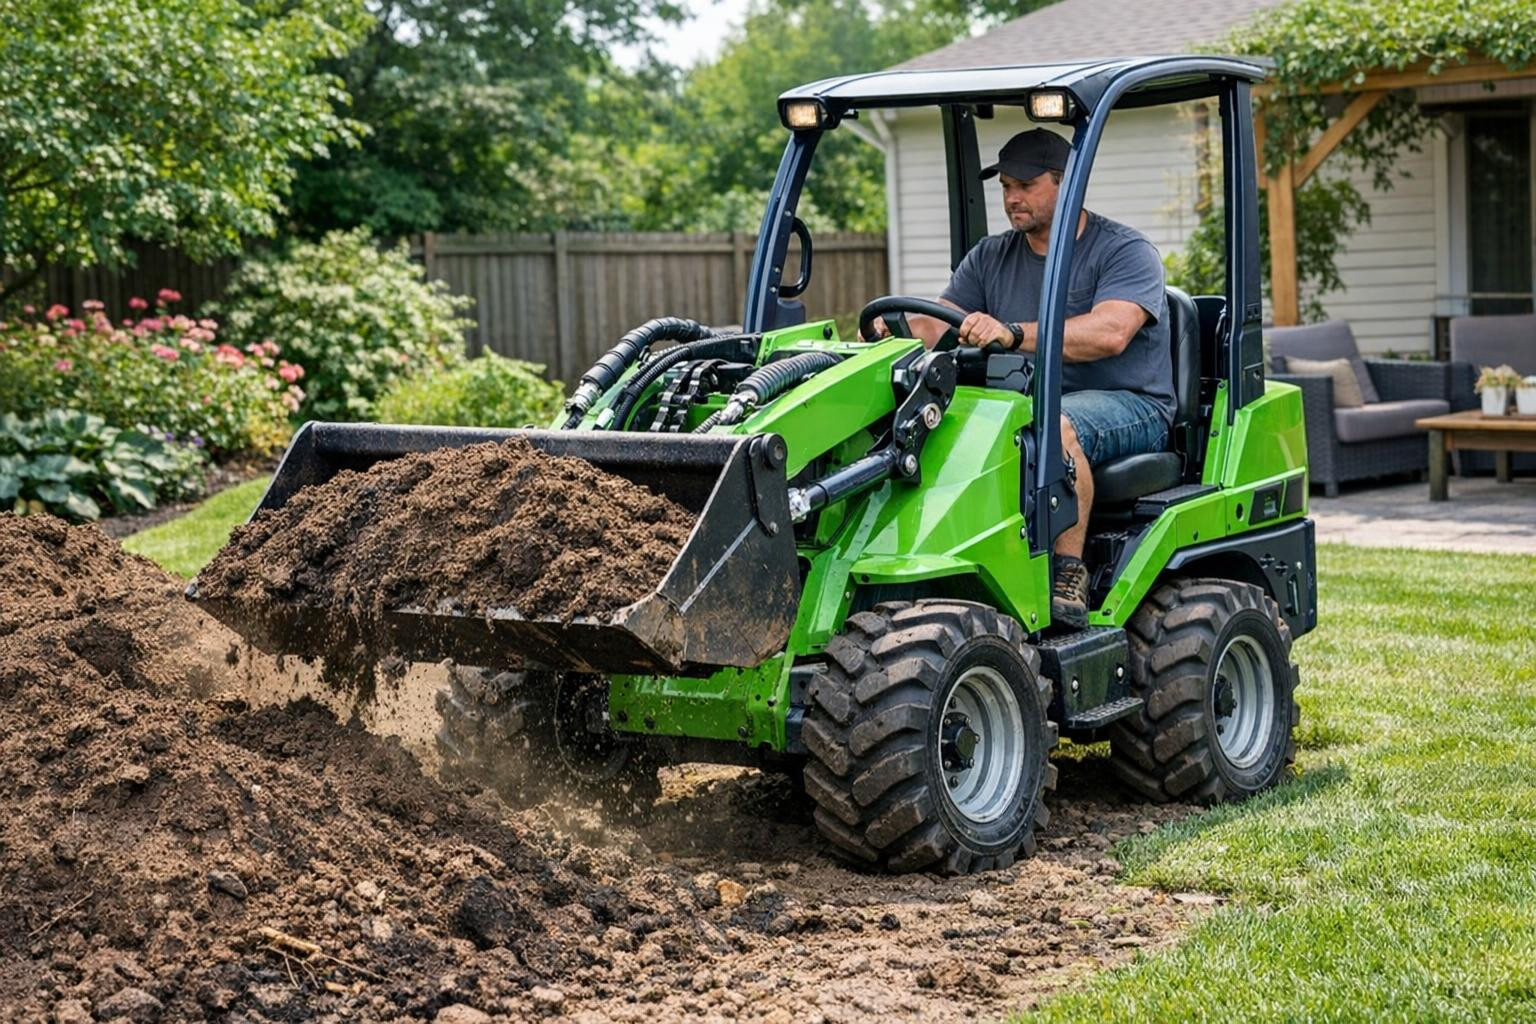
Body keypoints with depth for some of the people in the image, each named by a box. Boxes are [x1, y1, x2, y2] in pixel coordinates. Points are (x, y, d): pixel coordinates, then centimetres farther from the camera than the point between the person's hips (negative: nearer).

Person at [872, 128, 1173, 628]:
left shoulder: (1125, 252, -4)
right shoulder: (991, 258, 15)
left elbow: (1109, 332, -23)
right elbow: (939, 324, 5)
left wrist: (1012, 335, -36)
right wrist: (895, 329, -21)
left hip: (1127, 405, -5)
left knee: (1057, 425, -39)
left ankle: (1068, 580, -33)